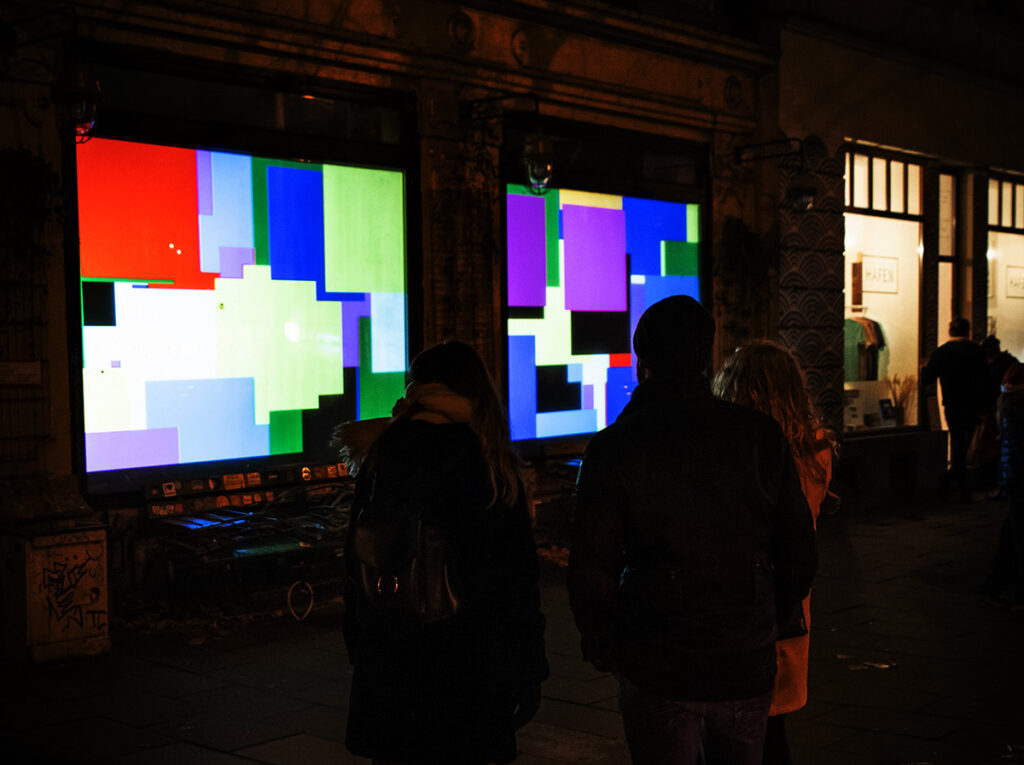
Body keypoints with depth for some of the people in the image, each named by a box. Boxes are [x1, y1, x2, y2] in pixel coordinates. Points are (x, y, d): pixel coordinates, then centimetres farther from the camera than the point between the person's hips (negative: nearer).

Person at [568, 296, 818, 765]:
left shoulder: (612, 449, -11)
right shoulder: (761, 436, -4)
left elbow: (590, 570, -10)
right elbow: (800, 554, -1)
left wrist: (600, 643, 7)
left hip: (657, 673, -2)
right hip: (748, 665, 3)